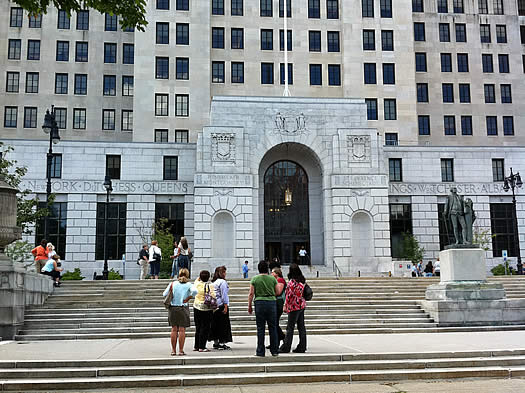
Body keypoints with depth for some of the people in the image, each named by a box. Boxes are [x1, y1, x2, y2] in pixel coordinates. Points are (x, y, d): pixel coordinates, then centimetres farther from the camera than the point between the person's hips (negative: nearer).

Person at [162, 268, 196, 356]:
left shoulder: (173, 284, 3)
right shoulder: (188, 284, -3)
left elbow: (164, 294, -1)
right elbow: (194, 291, -21)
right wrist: (188, 298, -8)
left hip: (172, 308, 2)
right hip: (183, 308, -2)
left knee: (174, 329, 10)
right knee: (182, 330, 2)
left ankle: (173, 350, 13)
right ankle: (181, 350, 3)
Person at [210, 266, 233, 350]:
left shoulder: (213, 282, 11)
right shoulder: (223, 282, -12)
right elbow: (224, 295, -15)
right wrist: (226, 306, -14)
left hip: (214, 306, 8)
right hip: (221, 305, -7)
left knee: (215, 324, 12)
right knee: (223, 324, -1)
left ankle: (215, 343, 16)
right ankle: (222, 342, -1)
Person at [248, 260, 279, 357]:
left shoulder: (255, 279, -1)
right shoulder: (273, 278, 2)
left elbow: (251, 293, -3)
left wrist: (249, 306, 4)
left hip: (259, 303, -1)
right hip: (271, 302, 1)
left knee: (260, 328, 3)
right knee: (272, 327, 8)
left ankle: (260, 351, 5)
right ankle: (274, 351, 12)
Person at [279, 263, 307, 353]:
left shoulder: (292, 281, -16)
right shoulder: (302, 280, 8)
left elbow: (289, 295, -17)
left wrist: (285, 306, -8)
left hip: (294, 306, -8)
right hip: (302, 305, 8)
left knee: (290, 328, -3)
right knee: (301, 327, 9)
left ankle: (285, 348, 2)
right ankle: (302, 347, 13)